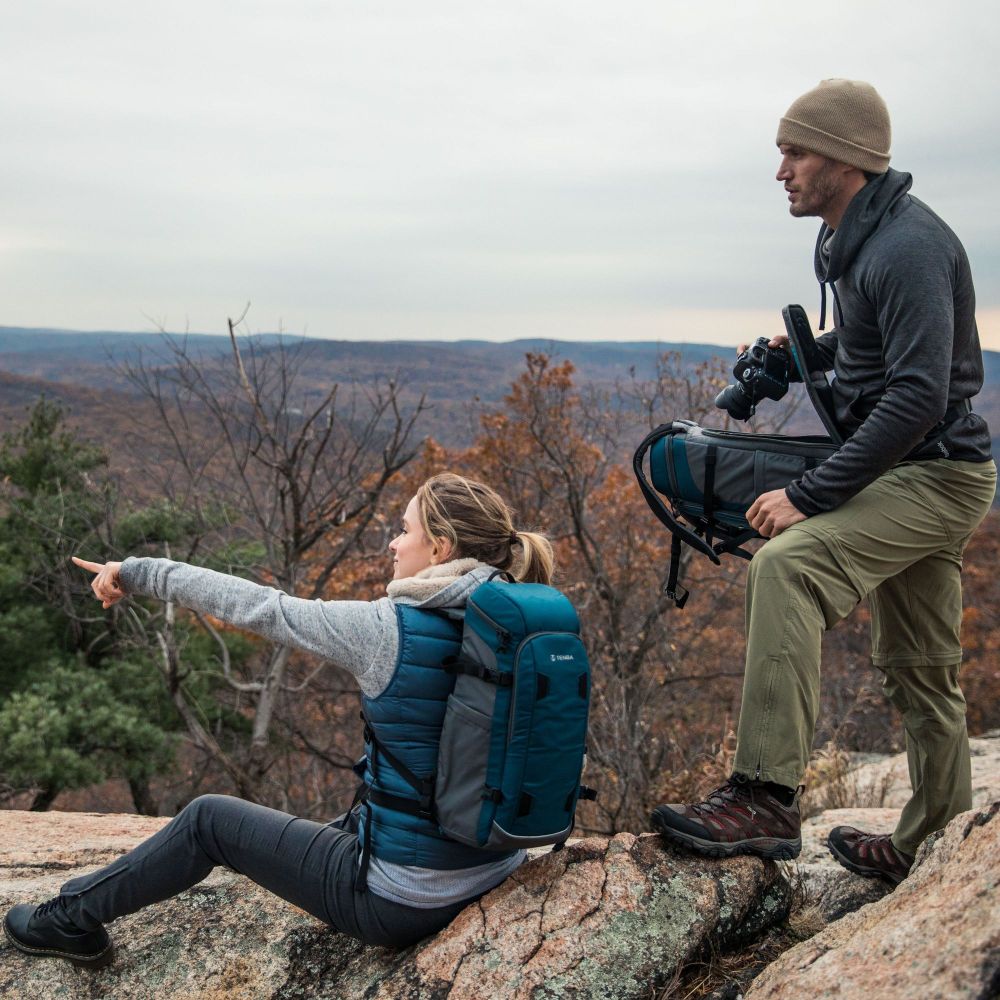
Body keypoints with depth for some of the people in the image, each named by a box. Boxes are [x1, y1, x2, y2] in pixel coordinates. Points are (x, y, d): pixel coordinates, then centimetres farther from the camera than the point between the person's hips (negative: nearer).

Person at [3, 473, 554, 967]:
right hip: (498, 869, 6)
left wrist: (139, 572, 2)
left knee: (208, 819, 13)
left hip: (405, 901, -6)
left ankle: (69, 919, 33)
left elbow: (258, 608, -11)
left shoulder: (390, 630, -22)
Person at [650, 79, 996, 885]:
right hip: (912, 476, 10)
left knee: (787, 565, -31)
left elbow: (918, 398, -27)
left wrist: (810, 497, -28)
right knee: (916, 667, 17)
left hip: (934, 475, -10)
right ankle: (932, 845, 32)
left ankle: (766, 799, -32)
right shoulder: (856, 238, 11)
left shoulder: (909, 246, -20)